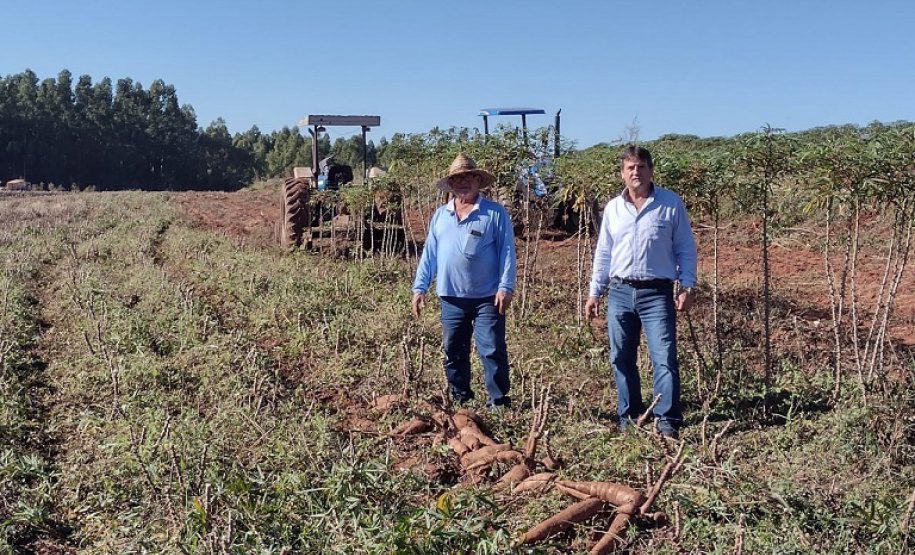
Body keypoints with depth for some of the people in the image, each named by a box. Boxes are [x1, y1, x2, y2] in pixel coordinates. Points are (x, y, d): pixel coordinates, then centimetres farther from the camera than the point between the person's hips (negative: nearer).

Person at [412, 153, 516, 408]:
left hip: (487, 298, -4)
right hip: (451, 298, 4)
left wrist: (506, 286, -14)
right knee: (453, 351, 11)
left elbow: (507, 251, -5)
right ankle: (459, 399, 25)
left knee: (492, 350, -3)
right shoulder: (440, 215, 11)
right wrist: (419, 287, 6)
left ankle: (499, 400, 7)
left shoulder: (495, 213, -1)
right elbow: (429, 253, 12)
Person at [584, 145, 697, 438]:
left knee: (664, 358, -10)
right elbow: (603, 253, 15)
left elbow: (685, 248, 4)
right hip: (620, 293, 4)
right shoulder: (612, 208, 11)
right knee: (621, 359, 8)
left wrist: (687, 285, -5)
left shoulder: (671, 203, 1)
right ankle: (629, 418, 20)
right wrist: (594, 292, 12)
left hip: (657, 293, -4)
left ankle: (667, 421, -5)